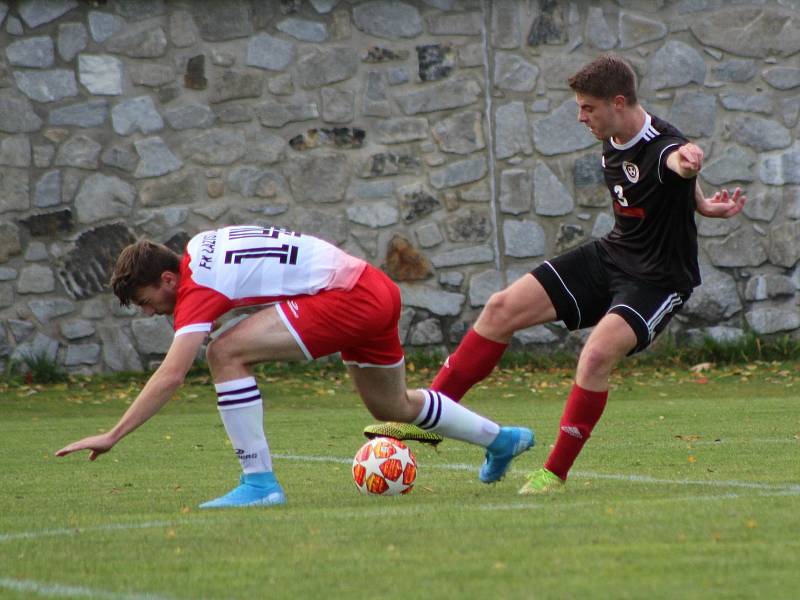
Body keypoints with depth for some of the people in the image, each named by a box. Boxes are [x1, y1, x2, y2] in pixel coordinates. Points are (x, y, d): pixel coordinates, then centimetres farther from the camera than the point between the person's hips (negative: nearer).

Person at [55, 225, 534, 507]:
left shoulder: (198, 287, -16)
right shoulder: (199, 246, 9)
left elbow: (171, 375, -25)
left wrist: (113, 436, -26)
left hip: (348, 297, -11)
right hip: (377, 291, 11)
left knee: (226, 352, -19)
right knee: (394, 409, 29)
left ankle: (260, 482, -16)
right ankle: (502, 438, 48)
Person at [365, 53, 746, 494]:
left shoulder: (660, 147, -26)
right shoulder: (613, 143, 0)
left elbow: (677, 160, -54)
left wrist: (688, 161, -76)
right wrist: (700, 203, 8)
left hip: (658, 280, -8)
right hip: (611, 255, 9)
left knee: (597, 354, -32)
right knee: (502, 308, 0)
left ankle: (555, 474, -16)